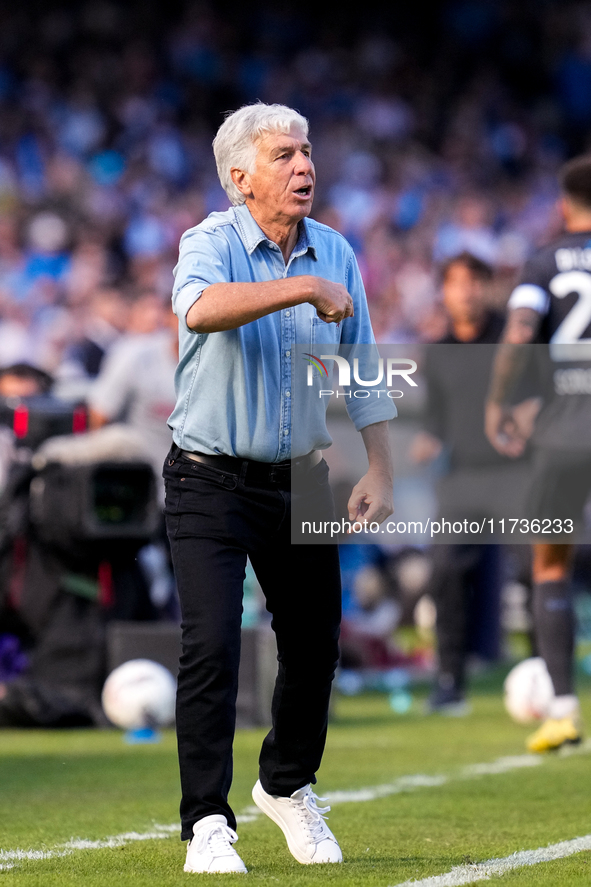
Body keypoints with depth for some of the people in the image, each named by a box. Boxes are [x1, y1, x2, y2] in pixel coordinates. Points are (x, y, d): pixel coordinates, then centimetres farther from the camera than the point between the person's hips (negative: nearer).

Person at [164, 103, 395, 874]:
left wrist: (380, 470, 5)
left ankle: (289, 787, 37)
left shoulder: (336, 254, 3)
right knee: (211, 645, -14)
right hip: (211, 482, -5)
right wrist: (306, 289, -38)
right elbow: (202, 309, -37)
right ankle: (208, 825, -9)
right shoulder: (211, 243, -12)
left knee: (314, 644, 12)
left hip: (299, 480, 5)